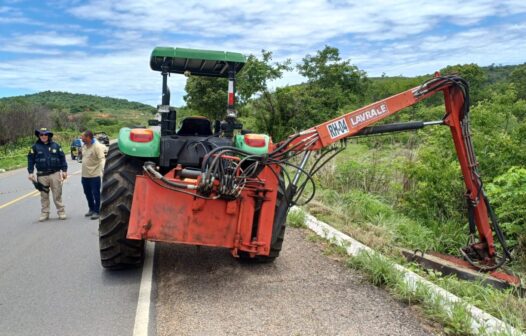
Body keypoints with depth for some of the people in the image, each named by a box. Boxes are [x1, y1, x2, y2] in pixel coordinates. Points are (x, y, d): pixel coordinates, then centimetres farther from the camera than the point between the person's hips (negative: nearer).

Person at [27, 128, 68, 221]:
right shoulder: (35, 147, 3)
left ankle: (61, 212, 10)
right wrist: (31, 172, -3)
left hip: (55, 174, -1)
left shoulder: (55, 146, 5)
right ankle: (45, 213, 17)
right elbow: (30, 160, 3)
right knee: (44, 195, 8)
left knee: (57, 194, 2)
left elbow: (62, 158, 6)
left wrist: (64, 170, 2)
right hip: (42, 175, 1)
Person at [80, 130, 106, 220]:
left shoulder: (97, 146, -16)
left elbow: (102, 159, -23)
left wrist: (103, 169, -33)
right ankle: (91, 209, 33)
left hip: (94, 175, -8)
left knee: (96, 194, 0)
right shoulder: (84, 146, 7)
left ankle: (96, 211, 9)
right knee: (88, 193, 18)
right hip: (85, 175, 8)